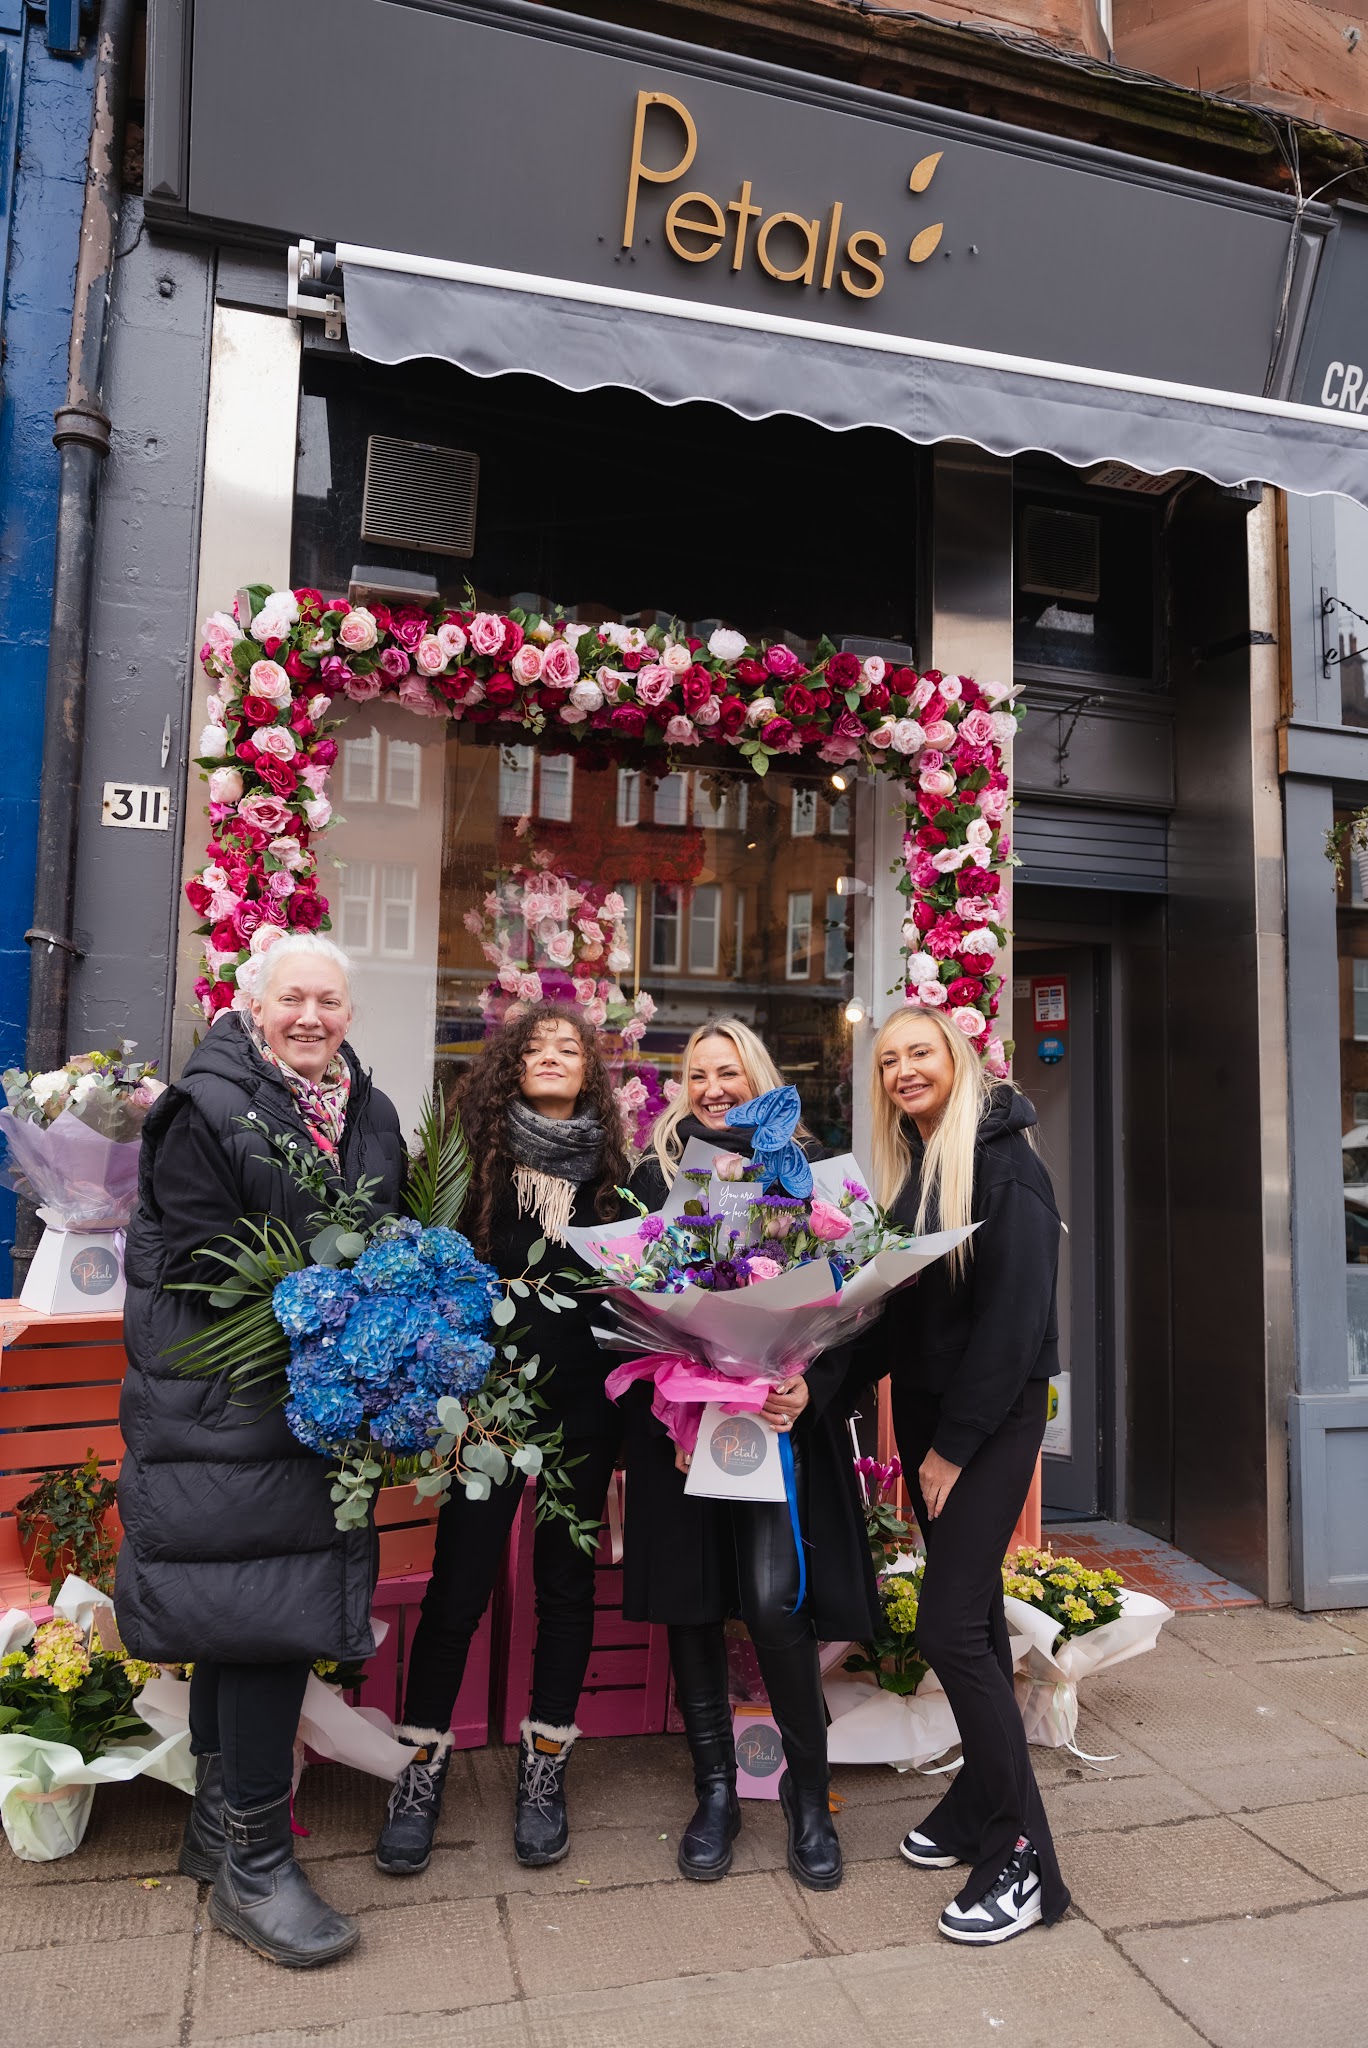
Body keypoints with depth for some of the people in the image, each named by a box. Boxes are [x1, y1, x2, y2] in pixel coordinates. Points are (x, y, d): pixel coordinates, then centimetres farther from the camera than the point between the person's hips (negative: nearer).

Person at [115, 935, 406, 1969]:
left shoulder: (372, 1116, 9)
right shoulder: (207, 1108, -9)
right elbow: (200, 1264, -15)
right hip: (226, 1400, -6)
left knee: (244, 1610, 17)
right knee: (263, 1607, -6)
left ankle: (219, 1823, 33)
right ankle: (254, 1863, 10)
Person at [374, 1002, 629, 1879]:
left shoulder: (613, 1171, 5)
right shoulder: (474, 1155, 1)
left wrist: (629, 1417, 5)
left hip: (584, 1402, 2)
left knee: (567, 1581, 11)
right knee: (459, 1583, 3)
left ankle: (546, 1765, 28)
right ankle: (424, 1764, 24)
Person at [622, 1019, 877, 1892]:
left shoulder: (805, 1166, 5)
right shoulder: (658, 1172, 8)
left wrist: (811, 1384, -14)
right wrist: (661, 1404, -7)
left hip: (782, 1410, -2)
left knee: (773, 1601, -9)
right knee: (690, 1599, 7)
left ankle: (810, 1790, 15)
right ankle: (716, 1791, 26)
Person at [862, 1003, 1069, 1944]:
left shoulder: (1000, 1158, -14)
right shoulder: (904, 1168, 9)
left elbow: (1015, 1311, -18)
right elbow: (891, 1302, 10)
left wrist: (956, 1443, -17)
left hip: (992, 1418, -7)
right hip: (923, 1409, 7)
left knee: (950, 1626, -9)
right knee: (974, 1609, 16)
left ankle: (1022, 1858, 5)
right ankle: (980, 1800, 29)